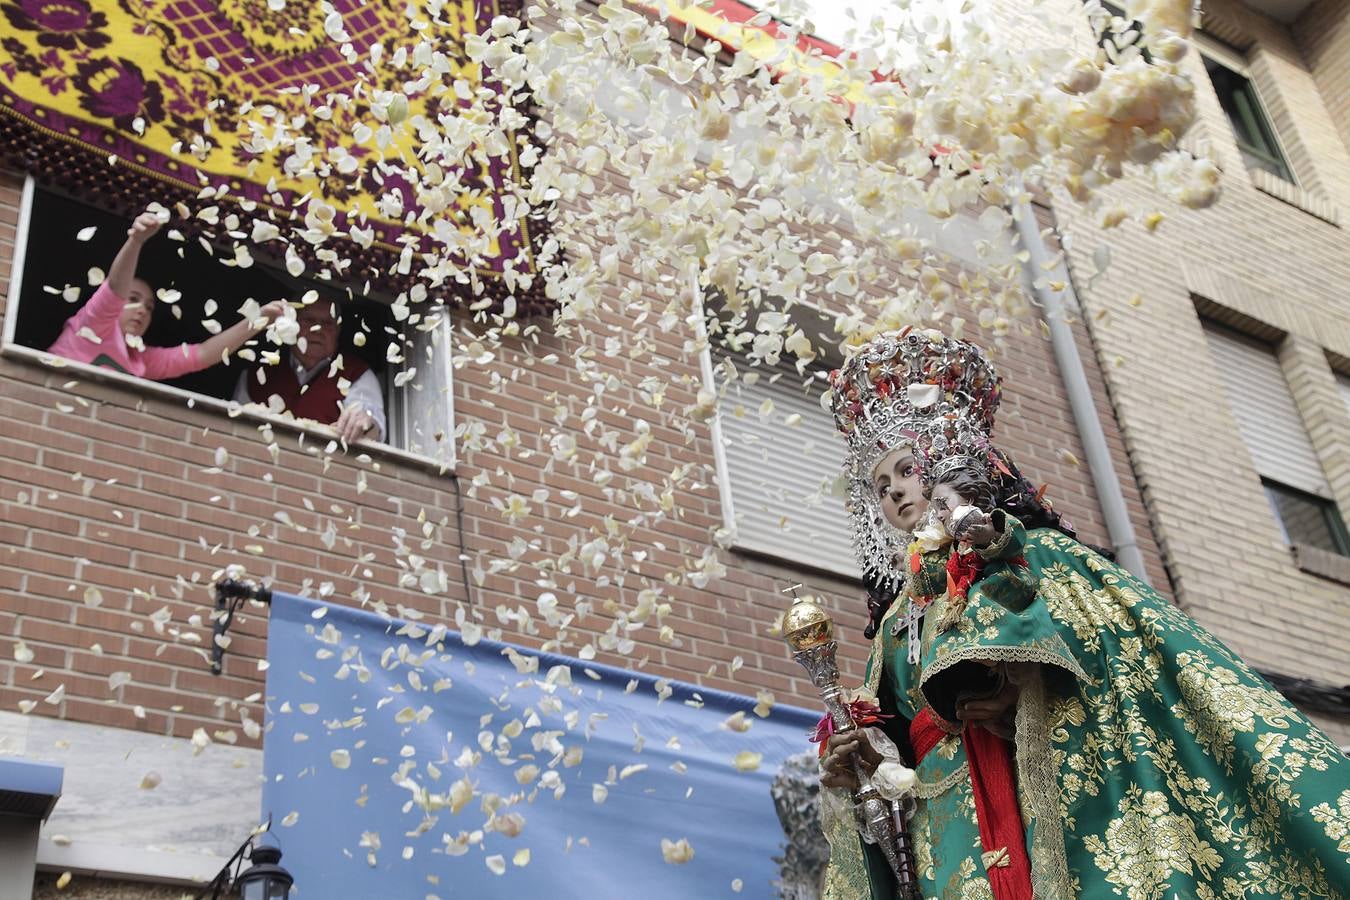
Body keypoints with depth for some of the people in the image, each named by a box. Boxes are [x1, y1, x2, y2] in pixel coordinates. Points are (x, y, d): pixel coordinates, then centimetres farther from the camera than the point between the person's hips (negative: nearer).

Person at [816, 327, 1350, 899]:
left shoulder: (1036, 550, 14)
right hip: (958, 828, 4)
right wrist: (866, 761, -2)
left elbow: (1141, 628, -1)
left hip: (1070, 784, -3)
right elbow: (897, 746, 20)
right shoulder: (897, 622, 25)